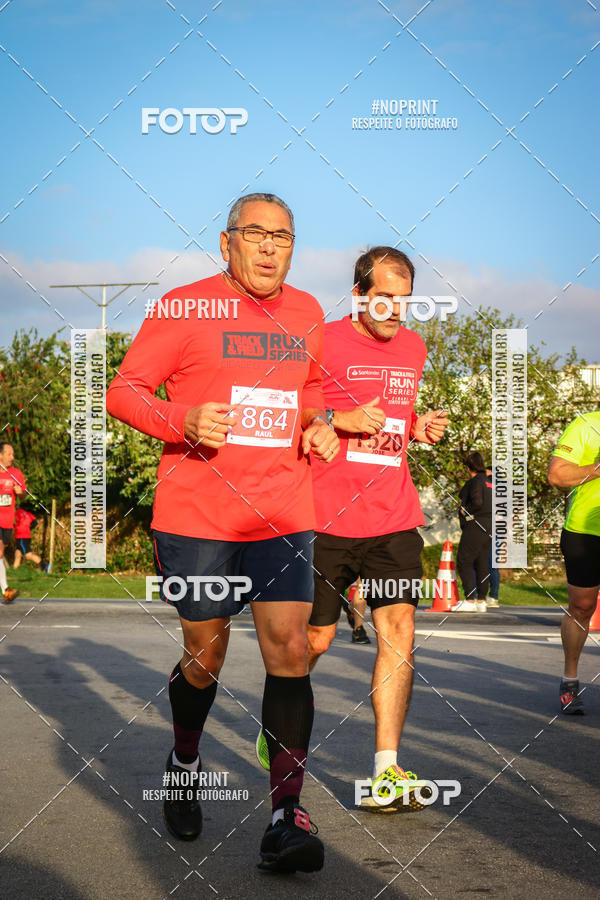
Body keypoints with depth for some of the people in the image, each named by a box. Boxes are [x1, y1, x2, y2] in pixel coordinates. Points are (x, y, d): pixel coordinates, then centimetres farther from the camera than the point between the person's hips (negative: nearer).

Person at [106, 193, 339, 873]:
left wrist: (318, 423, 7)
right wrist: (184, 421, -20)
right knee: (205, 656, 9)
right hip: (196, 513, -3)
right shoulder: (185, 307, -3)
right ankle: (183, 761, 40)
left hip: (282, 514, 3)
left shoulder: (306, 312, 11)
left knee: (289, 650, -10)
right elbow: (124, 392, -2)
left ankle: (286, 817, -7)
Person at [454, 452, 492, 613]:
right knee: (482, 564, 10)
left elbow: (477, 502, -24)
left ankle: (470, 600, -11)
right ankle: (481, 601, 10)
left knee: (463, 562, -5)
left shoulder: (475, 481, -10)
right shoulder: (490, 482, 16)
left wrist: (465, 510, -9)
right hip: (489, 527, 9)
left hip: (475, 526, -9)